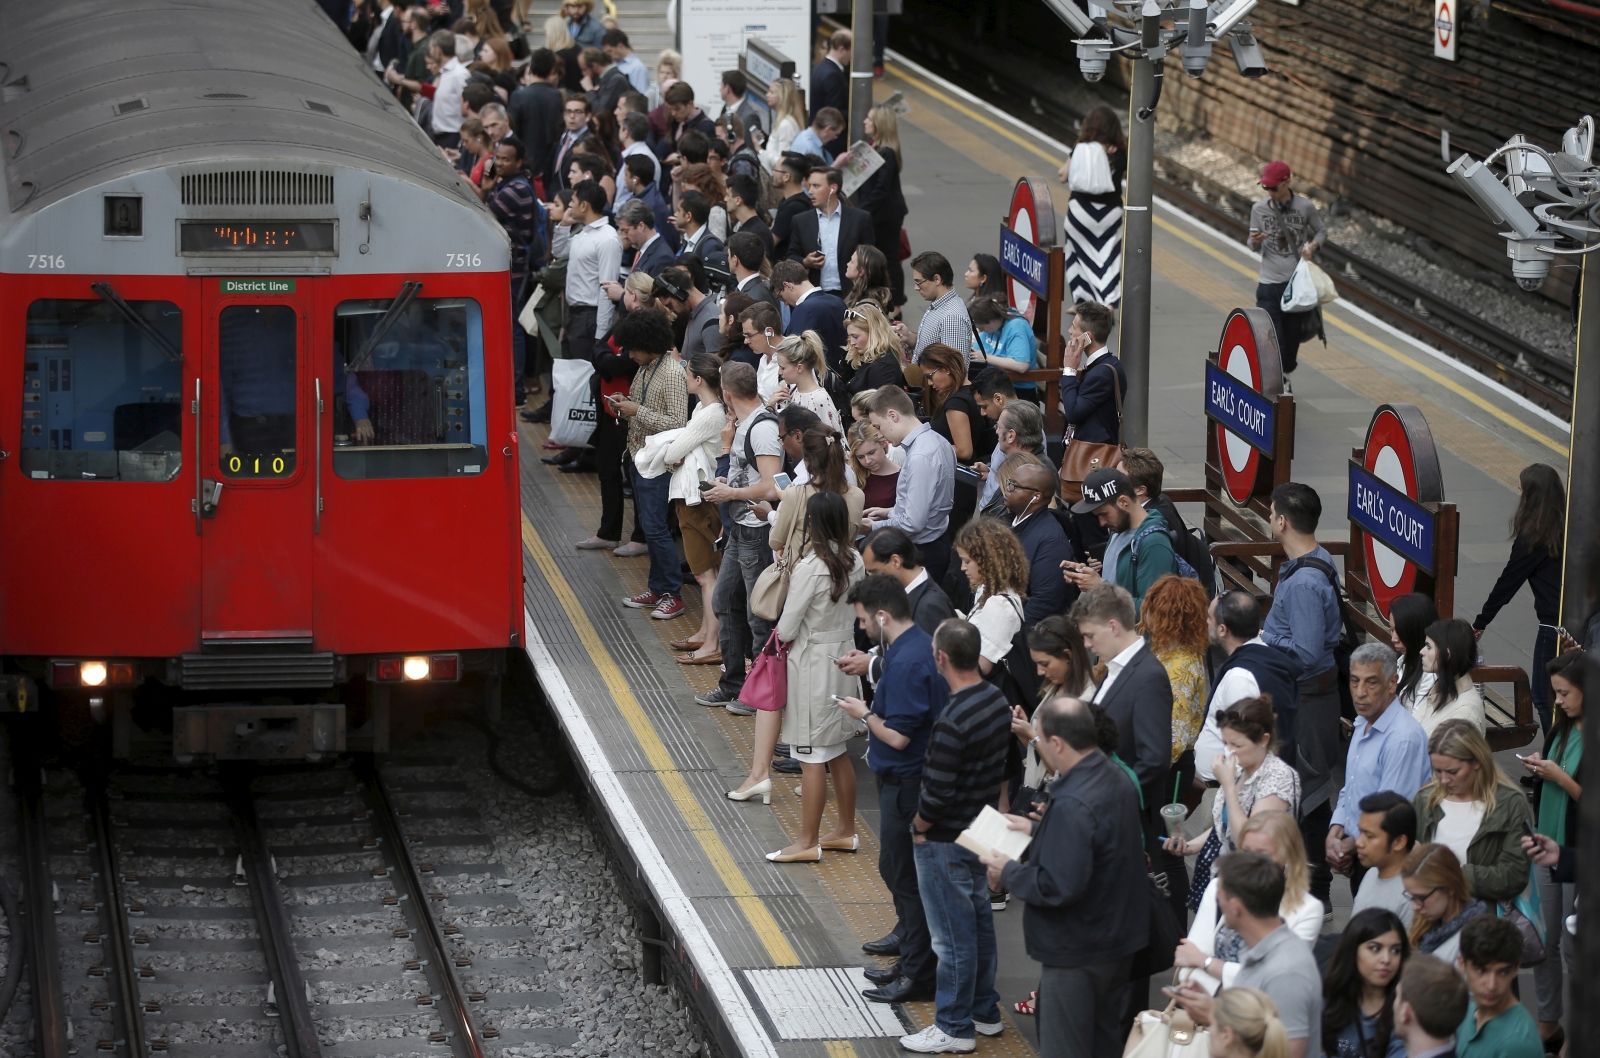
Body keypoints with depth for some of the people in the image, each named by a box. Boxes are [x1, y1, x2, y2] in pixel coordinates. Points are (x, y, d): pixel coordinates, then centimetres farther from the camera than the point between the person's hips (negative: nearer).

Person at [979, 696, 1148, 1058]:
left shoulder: (1072, 804, -29)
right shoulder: (1114, 778, 1)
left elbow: (1059, 888, -31)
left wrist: (1009, 873, -16)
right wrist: (1038, 830, 16)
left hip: (1077, 951, -10)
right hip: (1118, 940, 10)